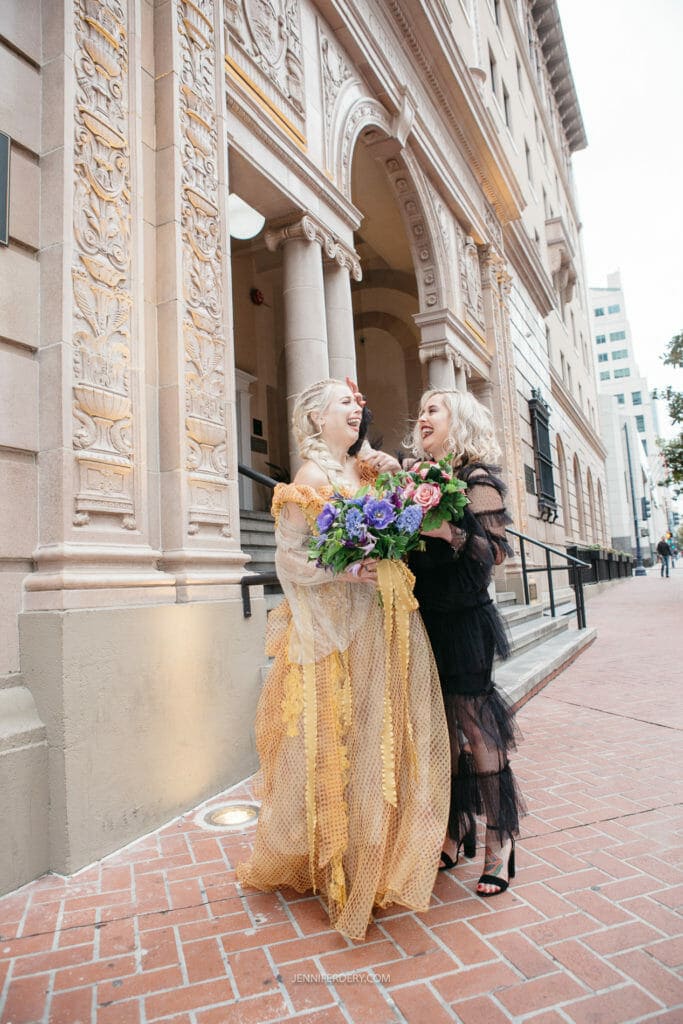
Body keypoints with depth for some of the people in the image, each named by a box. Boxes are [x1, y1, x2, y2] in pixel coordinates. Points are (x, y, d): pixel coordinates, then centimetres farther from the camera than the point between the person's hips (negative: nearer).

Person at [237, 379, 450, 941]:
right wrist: (345, 570, -22)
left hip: (385, 623, 7)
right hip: (337, 627, -6)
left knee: (386, 736, 12)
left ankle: (386, 853, 30)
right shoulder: (308, 480, -6)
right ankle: (344, 870, 19)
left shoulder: (367, 472, 14)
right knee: (342, 743, 1)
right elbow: (288, 558, -10)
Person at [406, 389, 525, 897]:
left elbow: (495, 549, -13)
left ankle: (500, 842, 20)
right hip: (425, 618, 6)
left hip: (463, 620, -5)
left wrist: (449, 532, -27)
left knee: (475, 725, 1)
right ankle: (454, 835, 28)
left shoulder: (478, 478, -5)